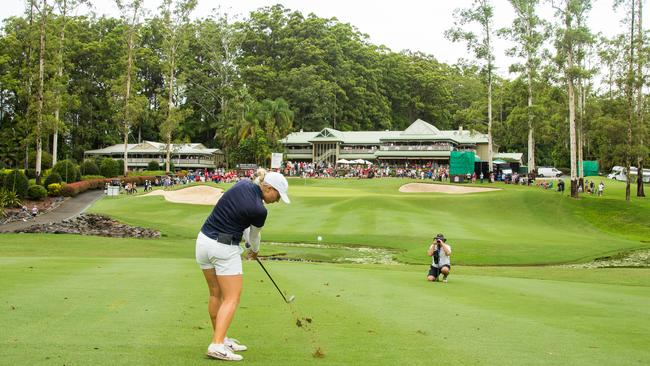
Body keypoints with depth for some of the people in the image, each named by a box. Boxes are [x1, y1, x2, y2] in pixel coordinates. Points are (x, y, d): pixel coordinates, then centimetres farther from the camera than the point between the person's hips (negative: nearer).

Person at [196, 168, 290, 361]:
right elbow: (254, 236, 3)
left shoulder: (243, 184, 0)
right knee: (231, 299, -1)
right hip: (225, 249, -8)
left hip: (204, 241, 8)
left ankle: (220, 338, 26)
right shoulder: (259, 210, -17)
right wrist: (255, 250, 24)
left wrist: (246, 240, 15)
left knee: (216, 294, 16)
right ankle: (217, 345, -11)